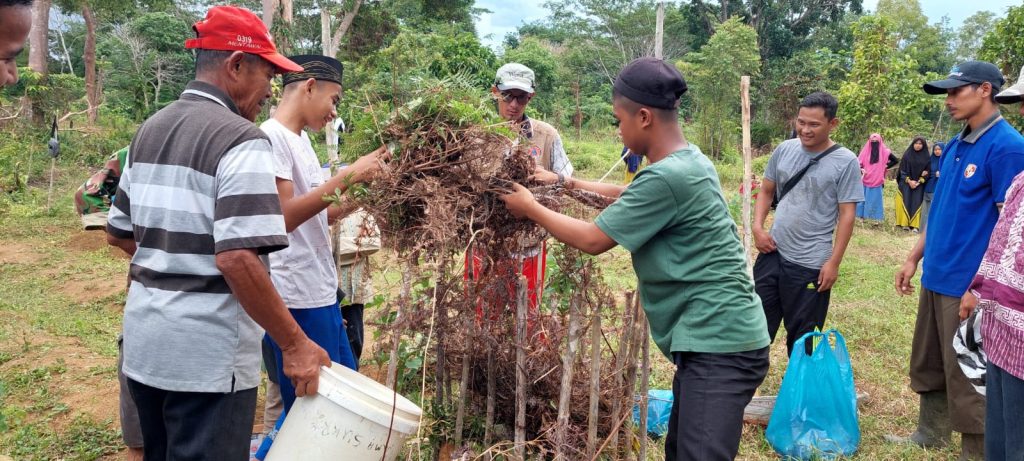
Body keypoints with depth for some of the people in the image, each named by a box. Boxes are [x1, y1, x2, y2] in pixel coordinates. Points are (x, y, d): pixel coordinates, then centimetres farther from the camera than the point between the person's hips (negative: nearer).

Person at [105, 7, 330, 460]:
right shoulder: (240, 139, -16)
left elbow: (118, 234, 18)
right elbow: (236, 259, -26)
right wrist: (295, 345, -20)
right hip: (206, 353, -8)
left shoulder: (150, 130, 10)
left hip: (143, 340, 8)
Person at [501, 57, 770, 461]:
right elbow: (629, 195, 30)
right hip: (712, 338, 11)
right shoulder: (689, 161, 10)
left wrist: (531, 208, 1)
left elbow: (593, 240, -12)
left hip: (719, 343, -11)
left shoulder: (667, 176, -21)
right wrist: (566, 182, 29)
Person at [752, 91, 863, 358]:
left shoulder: (845, 162, -9)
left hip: (811, 264, -4)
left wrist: (834, 262, -12)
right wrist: (757, 228, -3)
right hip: (772, 254, 4)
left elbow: (847, 215, -9)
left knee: (802, 335, 11)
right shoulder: (785, 149, 3)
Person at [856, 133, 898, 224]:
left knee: (876, 199, 3)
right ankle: (862, 216, 10)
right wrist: (861, 169, -14)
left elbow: (896, 160, 10)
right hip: (865, 180, 1)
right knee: (863, 198, 3)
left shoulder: (884, 152, 0)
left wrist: (886, 166, 0)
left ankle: (876, 218, 6)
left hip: (877, 180, -1)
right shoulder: (865, 150, 2)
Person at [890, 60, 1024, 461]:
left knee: (966, 376, 3)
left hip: (968, 284, -8)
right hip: (936, 277, 8)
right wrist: (914, 259, 16)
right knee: (928, 364, 19)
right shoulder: (955, 146, 10)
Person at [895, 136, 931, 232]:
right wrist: (909, 181, -12)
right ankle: (905, 223, -4)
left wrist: (919, 182, -10)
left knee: (917, 203, -4)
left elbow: (928, 171, 2)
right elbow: (902, 170, 0)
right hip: (906, 183, 0)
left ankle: (915, 225, -6)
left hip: (919, 185, 0)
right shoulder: (907, 155, 3)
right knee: (906, 202, -5)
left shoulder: (927, 157, 5)